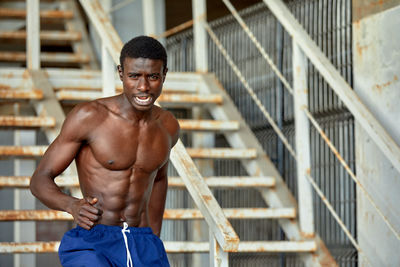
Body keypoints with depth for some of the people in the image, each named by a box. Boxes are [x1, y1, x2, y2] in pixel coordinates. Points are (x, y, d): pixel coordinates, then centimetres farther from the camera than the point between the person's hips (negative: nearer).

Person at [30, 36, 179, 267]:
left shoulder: (168, 127, 8)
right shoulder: (87, 116, -8)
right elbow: (40, 181, -4)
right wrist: (72, 205, -24)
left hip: (142, 248, 5)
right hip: (90, 247, -5)